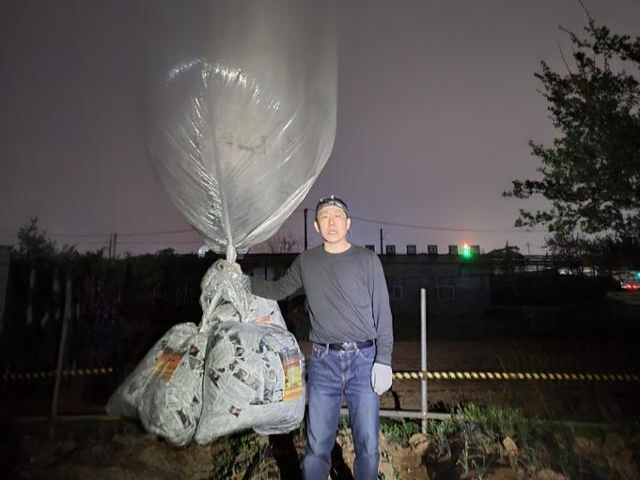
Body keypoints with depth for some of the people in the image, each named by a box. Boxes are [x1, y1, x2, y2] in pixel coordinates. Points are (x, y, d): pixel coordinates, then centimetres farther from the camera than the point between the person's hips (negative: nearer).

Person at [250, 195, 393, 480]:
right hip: (323, 361, 1)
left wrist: (383, 360, -6)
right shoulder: (305, 262, 8)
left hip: (364, 360, -1)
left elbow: (382, 313, 1)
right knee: (317, 446, 4)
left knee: (368, 445, 5)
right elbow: (278, 290, 23)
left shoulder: (367, 260, 2)